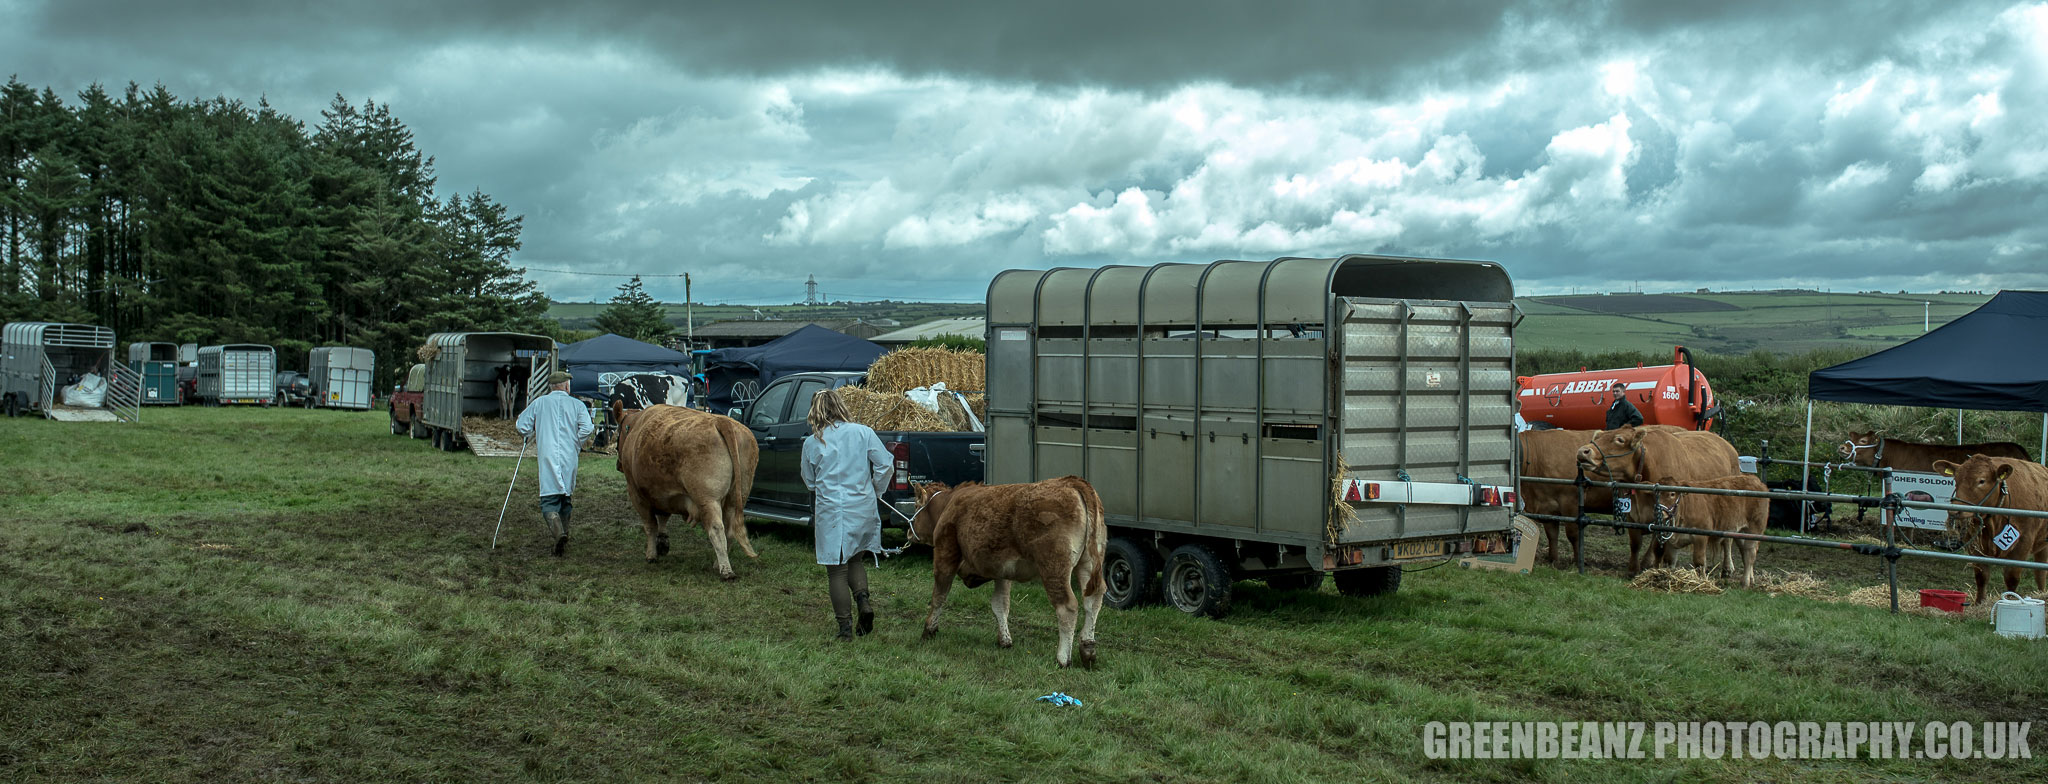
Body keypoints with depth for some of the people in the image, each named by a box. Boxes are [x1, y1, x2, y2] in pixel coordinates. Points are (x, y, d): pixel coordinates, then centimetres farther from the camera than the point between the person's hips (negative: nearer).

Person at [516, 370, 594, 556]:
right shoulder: (577, 404, 8)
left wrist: (535, 438, 27)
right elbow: (586, 428, -6)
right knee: (566, 499, 15)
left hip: (547, 457, -1)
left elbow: (522, 426, 8)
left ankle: (558, 532, -31)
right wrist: (577, 445, 9)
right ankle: (564, 535, 18)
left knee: (549, 501, -7)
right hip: (570, 457, 1)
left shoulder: (539, 403, 9)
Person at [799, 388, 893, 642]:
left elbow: (809, 481, 9)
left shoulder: (812, 442, -2)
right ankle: (863, 599, -3)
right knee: (854, 559, 22)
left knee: (836, 569, 6)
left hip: (830, 510, -2)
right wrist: (876, 492, 13)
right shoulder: (863, 432, -1)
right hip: (862, 508, 2)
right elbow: (885, 464, -3)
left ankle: (845, 627, 6)